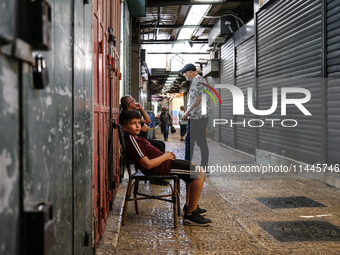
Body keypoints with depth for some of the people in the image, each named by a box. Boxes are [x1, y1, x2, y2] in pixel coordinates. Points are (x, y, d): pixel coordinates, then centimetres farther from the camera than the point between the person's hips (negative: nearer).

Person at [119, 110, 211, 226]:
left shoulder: (134, 138, 13)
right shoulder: (132, 141, -20)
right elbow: (147, 164, -26)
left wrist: (165, 154, 6)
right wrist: (166, 156, -13)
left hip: (162, 164, 11)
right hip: (160, 168, -11)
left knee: (195, 168, 26)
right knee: (200, 173, -14)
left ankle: (189, 205, 29)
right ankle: (191, 214, -12)